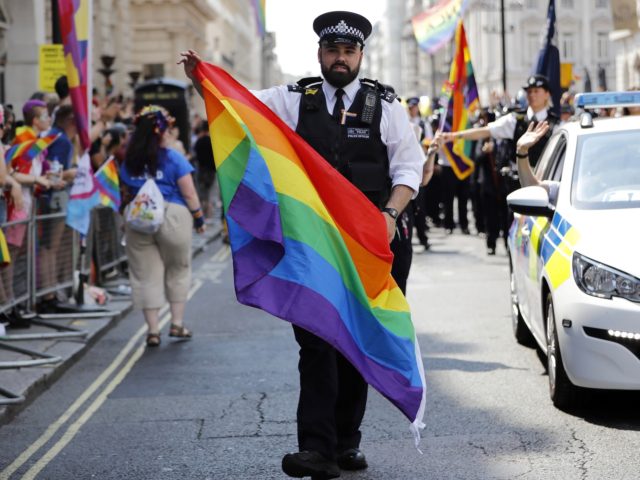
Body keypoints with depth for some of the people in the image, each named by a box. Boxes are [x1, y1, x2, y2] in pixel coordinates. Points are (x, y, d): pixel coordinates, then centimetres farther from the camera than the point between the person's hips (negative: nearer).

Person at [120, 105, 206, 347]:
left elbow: (125, 194, 9)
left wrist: (126, 219, 19)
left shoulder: (129, 162, 6)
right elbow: (189, 193, -6)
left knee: (146, 275, 6)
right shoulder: (173, 159, -5)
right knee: (178, 271, 15)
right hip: (172, 218, -3)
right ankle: (177, 323, 17)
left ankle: (153, 330, 5)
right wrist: (198, 218, 5)